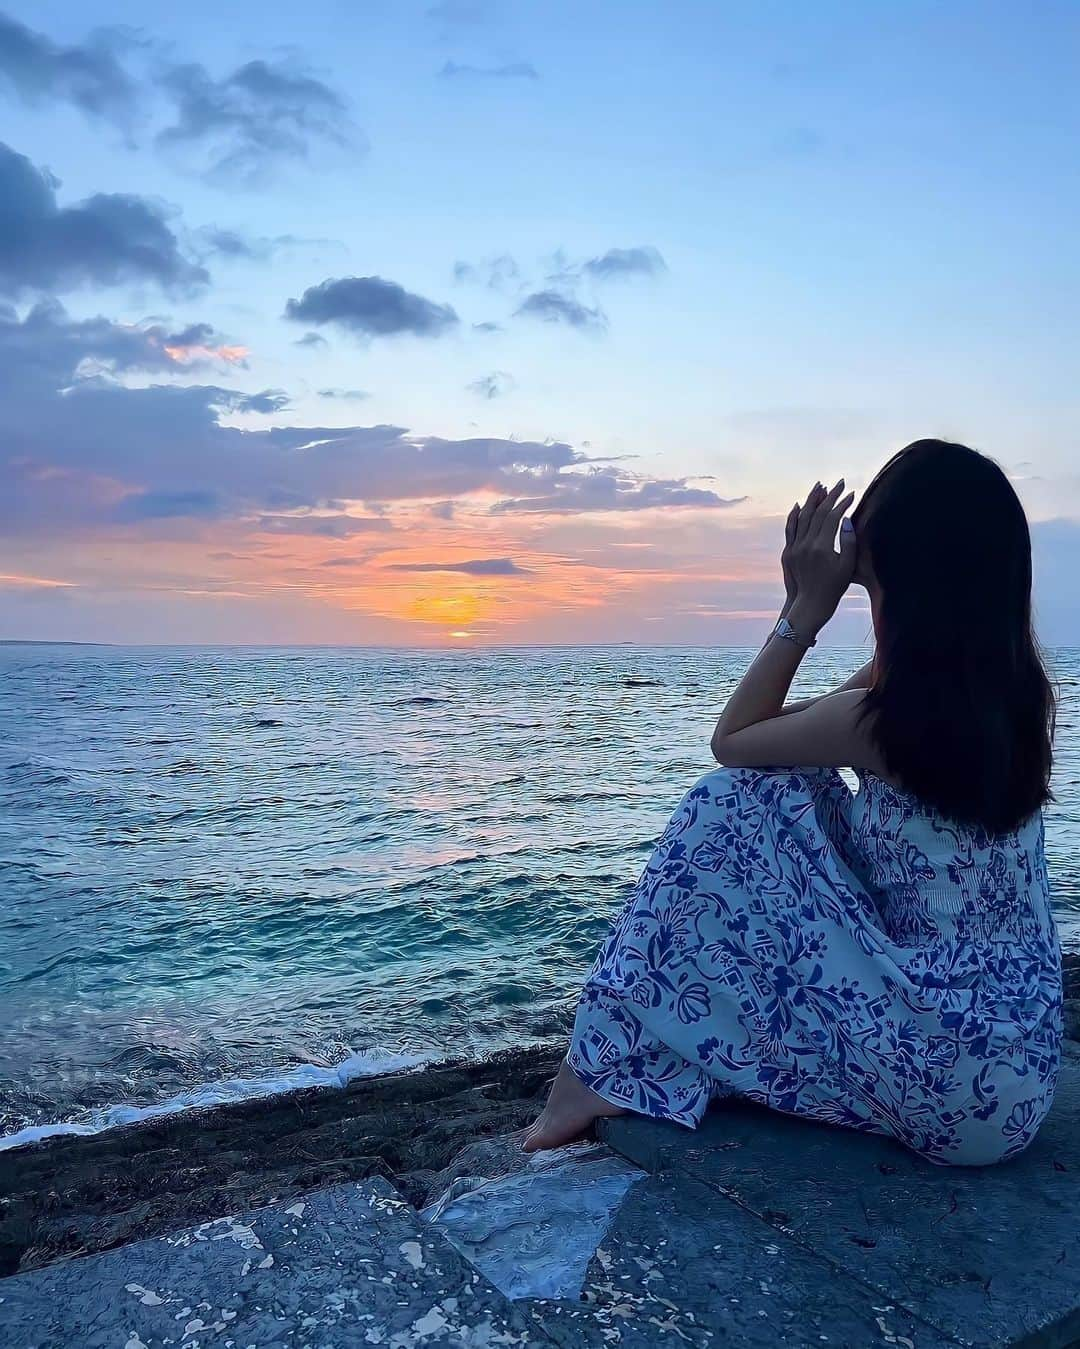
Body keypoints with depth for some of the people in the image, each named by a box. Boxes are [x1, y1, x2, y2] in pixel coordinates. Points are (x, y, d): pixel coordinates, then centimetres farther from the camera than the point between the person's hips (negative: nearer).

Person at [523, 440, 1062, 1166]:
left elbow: (732, 739, -4)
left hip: (956, 1084, -8)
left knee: (740, 805, -7)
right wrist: (810, 607, 6)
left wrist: (805, 608, -5)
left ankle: (618, 1062, 7)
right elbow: (797, 727, 13)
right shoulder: (1010, 679, 2)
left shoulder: (887, 712, -23)